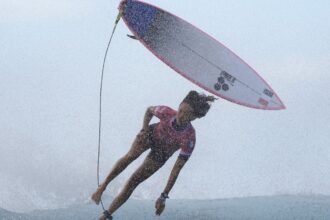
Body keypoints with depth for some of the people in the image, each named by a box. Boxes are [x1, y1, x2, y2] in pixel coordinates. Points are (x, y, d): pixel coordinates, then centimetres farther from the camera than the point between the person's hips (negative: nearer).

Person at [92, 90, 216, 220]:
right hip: (152, 135, 1)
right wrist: (144, 129, -14)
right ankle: (102, 187, -32)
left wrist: (164, 197, -29)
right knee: (131, 156, -32)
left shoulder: (189, 139, -36)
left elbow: (177, 169, -31)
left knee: (132, 183, -6)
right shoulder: (166, 112, -31)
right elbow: (149, 110, -4)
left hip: (161, 155, -1)